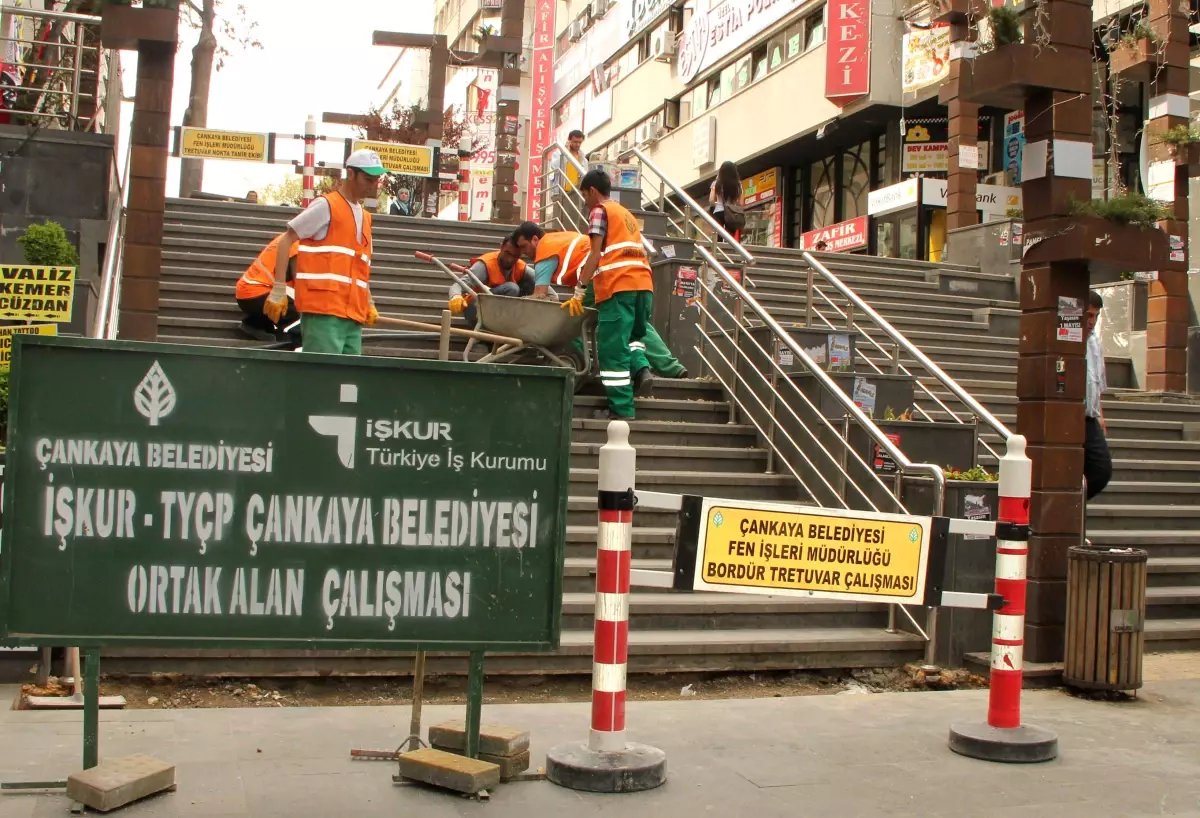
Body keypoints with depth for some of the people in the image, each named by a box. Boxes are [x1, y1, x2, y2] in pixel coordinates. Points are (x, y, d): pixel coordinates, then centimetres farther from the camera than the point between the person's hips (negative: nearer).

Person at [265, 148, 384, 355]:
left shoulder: (365, 217, 20)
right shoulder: (326, 205, -2)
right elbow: (286, 241, -4)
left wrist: (369, 305, 17)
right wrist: (278, 291, -10)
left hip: (354, 315, 8)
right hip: (322, 310, -8)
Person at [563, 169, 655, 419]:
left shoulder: (600, 210, 7)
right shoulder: (627, 214, 29)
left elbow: (596, 254, -4)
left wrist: (579, 291, -6)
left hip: (618, 286, -7)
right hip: (643, 284, 7)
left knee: (613, 348, -5)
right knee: (632, 335, 25)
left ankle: (622, 409, -8)